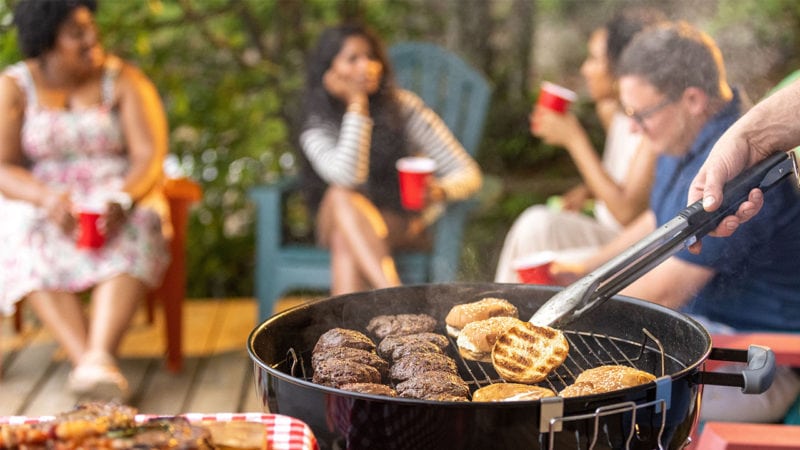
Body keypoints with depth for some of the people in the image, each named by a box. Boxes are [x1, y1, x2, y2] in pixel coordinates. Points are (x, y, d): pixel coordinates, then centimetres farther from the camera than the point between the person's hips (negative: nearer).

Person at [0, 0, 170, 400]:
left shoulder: (124, 80, 2)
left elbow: (150, 155, -7)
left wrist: (122, 201, -28)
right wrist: (48, 199, -28)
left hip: (118, 198, 0)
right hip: (40, 203, 0)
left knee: (133, 236, -35)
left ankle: (99, 357, -52)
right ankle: (86, 360, -47)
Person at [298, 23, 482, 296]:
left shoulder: (404, 108, -5)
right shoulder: (317, 128, -5)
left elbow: (468, 174, -4)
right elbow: (348, 177, -27)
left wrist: (440, 191, -28)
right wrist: (356, 105, -21)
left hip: (402, 226, -1)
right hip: (342, 223, 1)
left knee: (345, 242, -33)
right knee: (340, 196, -34)